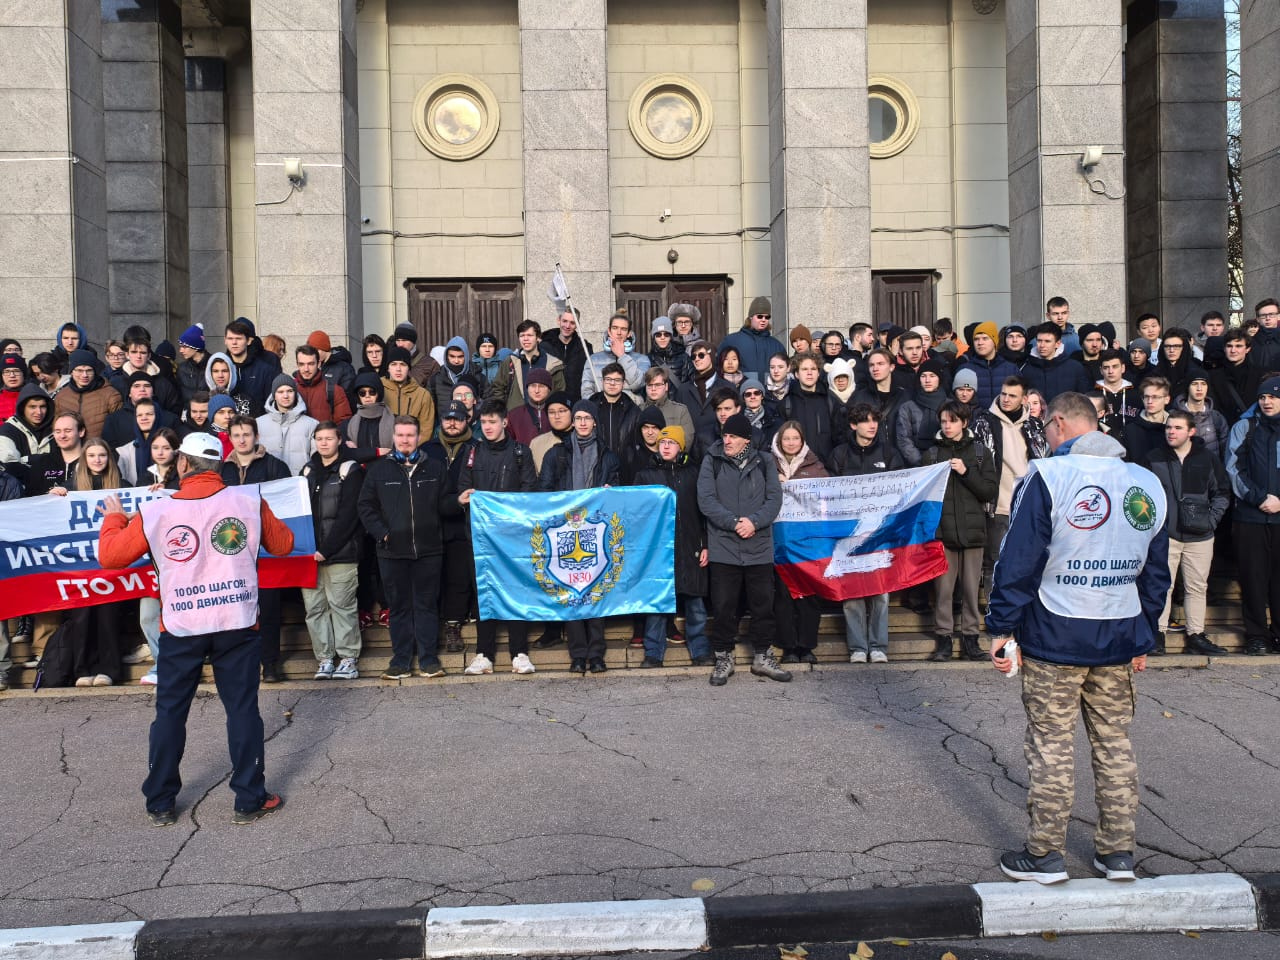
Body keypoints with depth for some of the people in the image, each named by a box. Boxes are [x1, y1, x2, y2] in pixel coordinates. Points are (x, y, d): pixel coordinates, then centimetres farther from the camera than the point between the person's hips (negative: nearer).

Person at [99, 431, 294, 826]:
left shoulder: (154, 512, -6)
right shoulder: (250, 501, -5)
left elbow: (109, 556, 4)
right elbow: (283, 544, 8)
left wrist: (114, 518, 22)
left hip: (181, 627, 0)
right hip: (238, 623, 0)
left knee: (170, 712, 14)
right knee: (243, 709, 8)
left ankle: (161, 804, 22)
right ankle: (250, 800, 12)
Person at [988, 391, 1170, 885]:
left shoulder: (1047, 477, -10)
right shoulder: (1147, 484, 8)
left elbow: (1019, 560, -13)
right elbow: (1157, 572, 13)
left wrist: (1001, 627, -7)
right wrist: (1144, 638, 21)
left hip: (1054, 638, -5)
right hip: (1119, 639, 5)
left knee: (1051, 746, 4)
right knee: (1114, 743, 14)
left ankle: (1046, 855, 12)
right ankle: (1118, 852, 23)